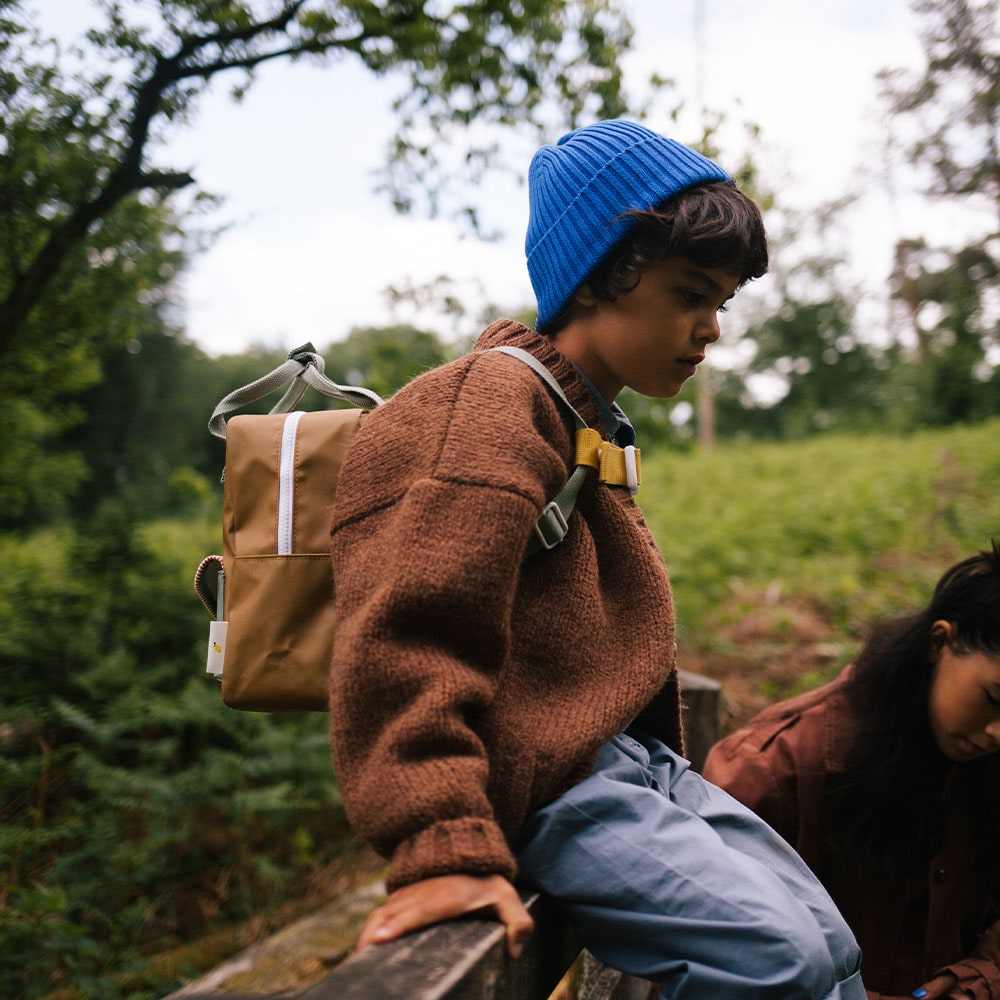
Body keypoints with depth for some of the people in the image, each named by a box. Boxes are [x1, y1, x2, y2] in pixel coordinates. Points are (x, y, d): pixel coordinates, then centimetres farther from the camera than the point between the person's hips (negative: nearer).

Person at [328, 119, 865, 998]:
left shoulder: (595, 424, 20)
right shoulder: (494, 404, -13)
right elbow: (410, 636, -25)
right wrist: (446, 847, -32)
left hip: (640, 763, 10)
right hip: (553, 786, -10)